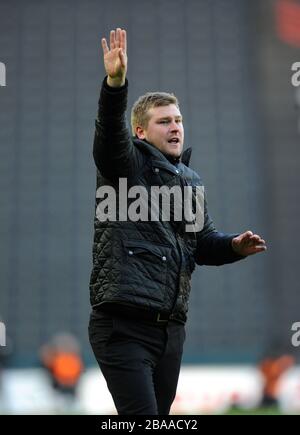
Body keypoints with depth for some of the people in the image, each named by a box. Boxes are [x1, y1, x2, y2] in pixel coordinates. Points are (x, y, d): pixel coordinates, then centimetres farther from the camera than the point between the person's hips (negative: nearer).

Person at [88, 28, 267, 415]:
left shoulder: (191, 180, 19)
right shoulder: (126, 163, -1)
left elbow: (204, 242, 22)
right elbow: (110, 132, -23)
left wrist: (234, 246, 1)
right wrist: (115, 83, -40)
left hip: (171, 326, 7)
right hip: (123, 324, -7)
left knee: (160, 413, 14)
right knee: (141, 414, -11)